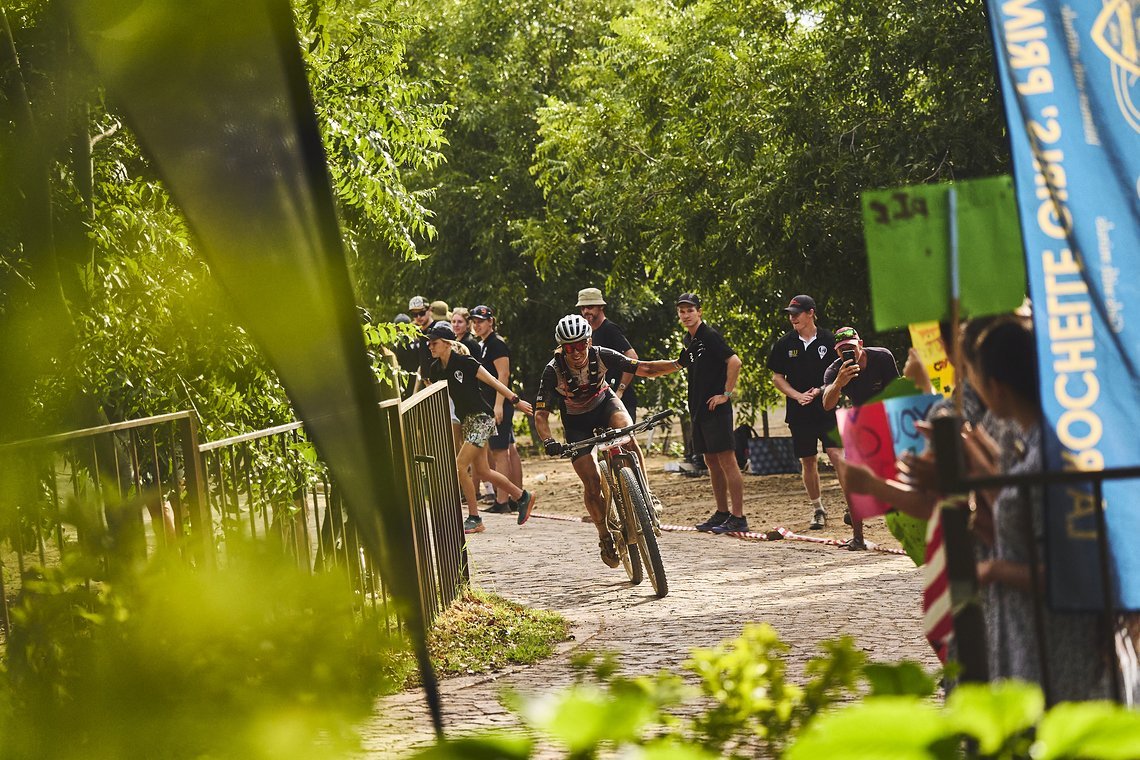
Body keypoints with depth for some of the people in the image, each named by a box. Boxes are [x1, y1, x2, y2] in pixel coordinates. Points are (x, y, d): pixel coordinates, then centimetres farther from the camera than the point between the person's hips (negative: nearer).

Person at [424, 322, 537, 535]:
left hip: (481, 419, -8)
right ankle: (523, 497, 30)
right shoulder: (435, 369, 3)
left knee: (460, 466, -16)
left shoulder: (464, 363, -16)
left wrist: (516, 400, -10)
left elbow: (493, 382, -12)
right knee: (481, 472, 12)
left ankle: (474, 519, -7)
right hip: (467, 421, 8)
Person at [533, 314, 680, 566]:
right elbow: (540, 414, -26)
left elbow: (645, 369, -24)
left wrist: (677, 364, -39)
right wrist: (548, 441, -45)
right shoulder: (553, 371, -28)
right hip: (576, 420, -1)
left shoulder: (601, 356, -25)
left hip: (605, 403, 1)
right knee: (592, 484, -10)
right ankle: (605, 538, 12)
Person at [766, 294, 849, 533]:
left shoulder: (828, 341, -1)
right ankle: (818, 510, 18)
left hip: (827, 408, -3)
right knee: (808, 461, 6)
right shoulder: (785, 344, 5)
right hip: (799, 412, 3)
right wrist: (798, 396, -7)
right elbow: (777, 378, 8)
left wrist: (819, 391, -12)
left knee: (836, 454, -15)